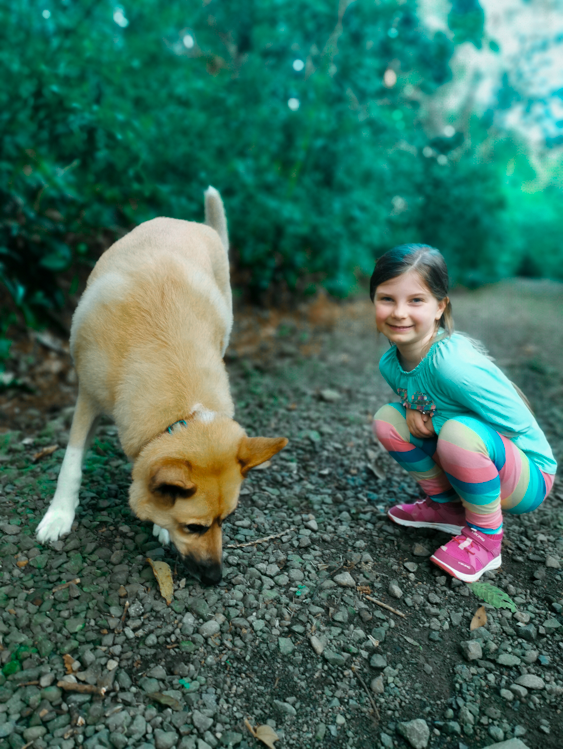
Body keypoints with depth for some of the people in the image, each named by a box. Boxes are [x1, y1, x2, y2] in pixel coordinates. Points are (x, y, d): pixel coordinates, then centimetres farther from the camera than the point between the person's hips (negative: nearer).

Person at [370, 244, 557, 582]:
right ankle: (446, 506, 13)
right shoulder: (390, 364, -9)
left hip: (527, 477, -6)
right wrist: (414, 413, -14)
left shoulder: (452, 363, -33)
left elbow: (521, 427, -25)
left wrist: (435, 422, -22)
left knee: (459, 432, -36)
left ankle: (485, 538, -7)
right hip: (472, 464, 7)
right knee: (388, 419, -6)